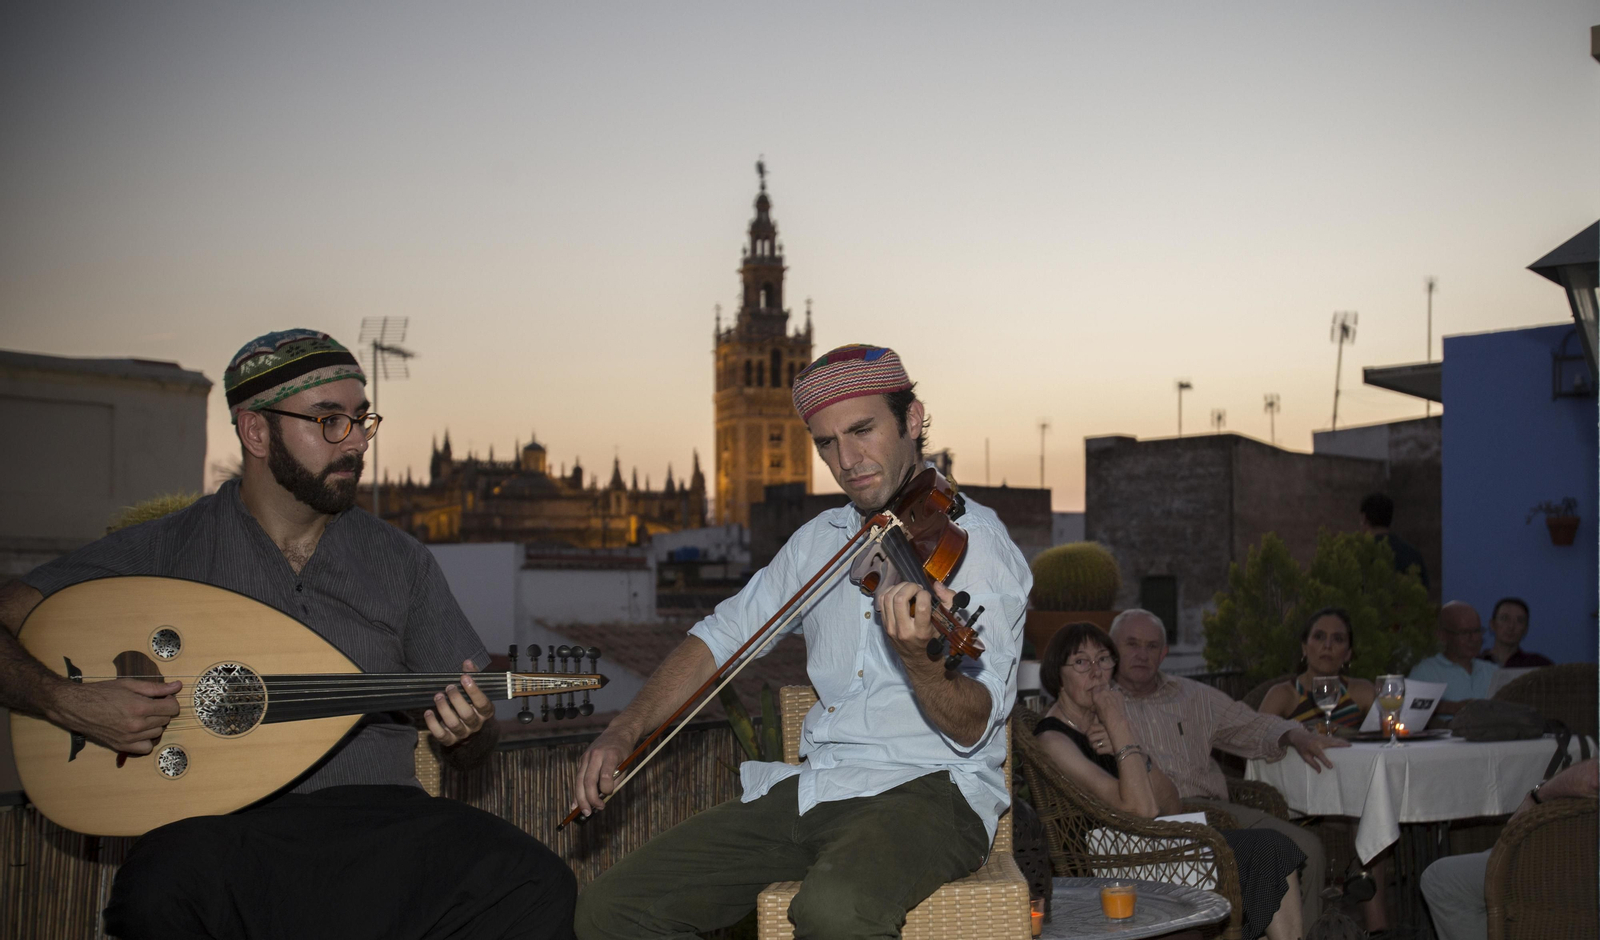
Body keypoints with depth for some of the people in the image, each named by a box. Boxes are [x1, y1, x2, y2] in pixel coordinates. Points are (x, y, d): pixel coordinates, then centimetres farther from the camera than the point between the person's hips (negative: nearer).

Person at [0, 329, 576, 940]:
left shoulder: (400, 561, 12)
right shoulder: (166, 550, 5)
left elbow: (469, 750, 16)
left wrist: (468, 732, -8)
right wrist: (67, 702, -14)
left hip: (381, 816, 2)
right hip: (222, 827, -2)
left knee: (537, 887, -28)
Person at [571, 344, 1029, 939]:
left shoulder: (976, 544, -5)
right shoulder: (819, 540, 15)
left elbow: (972, 728, -14)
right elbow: (724, 635, 19)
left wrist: (919, 659, -36)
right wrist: (623, 733, 5)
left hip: (928, 789, -6)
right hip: (810, 790, 7)